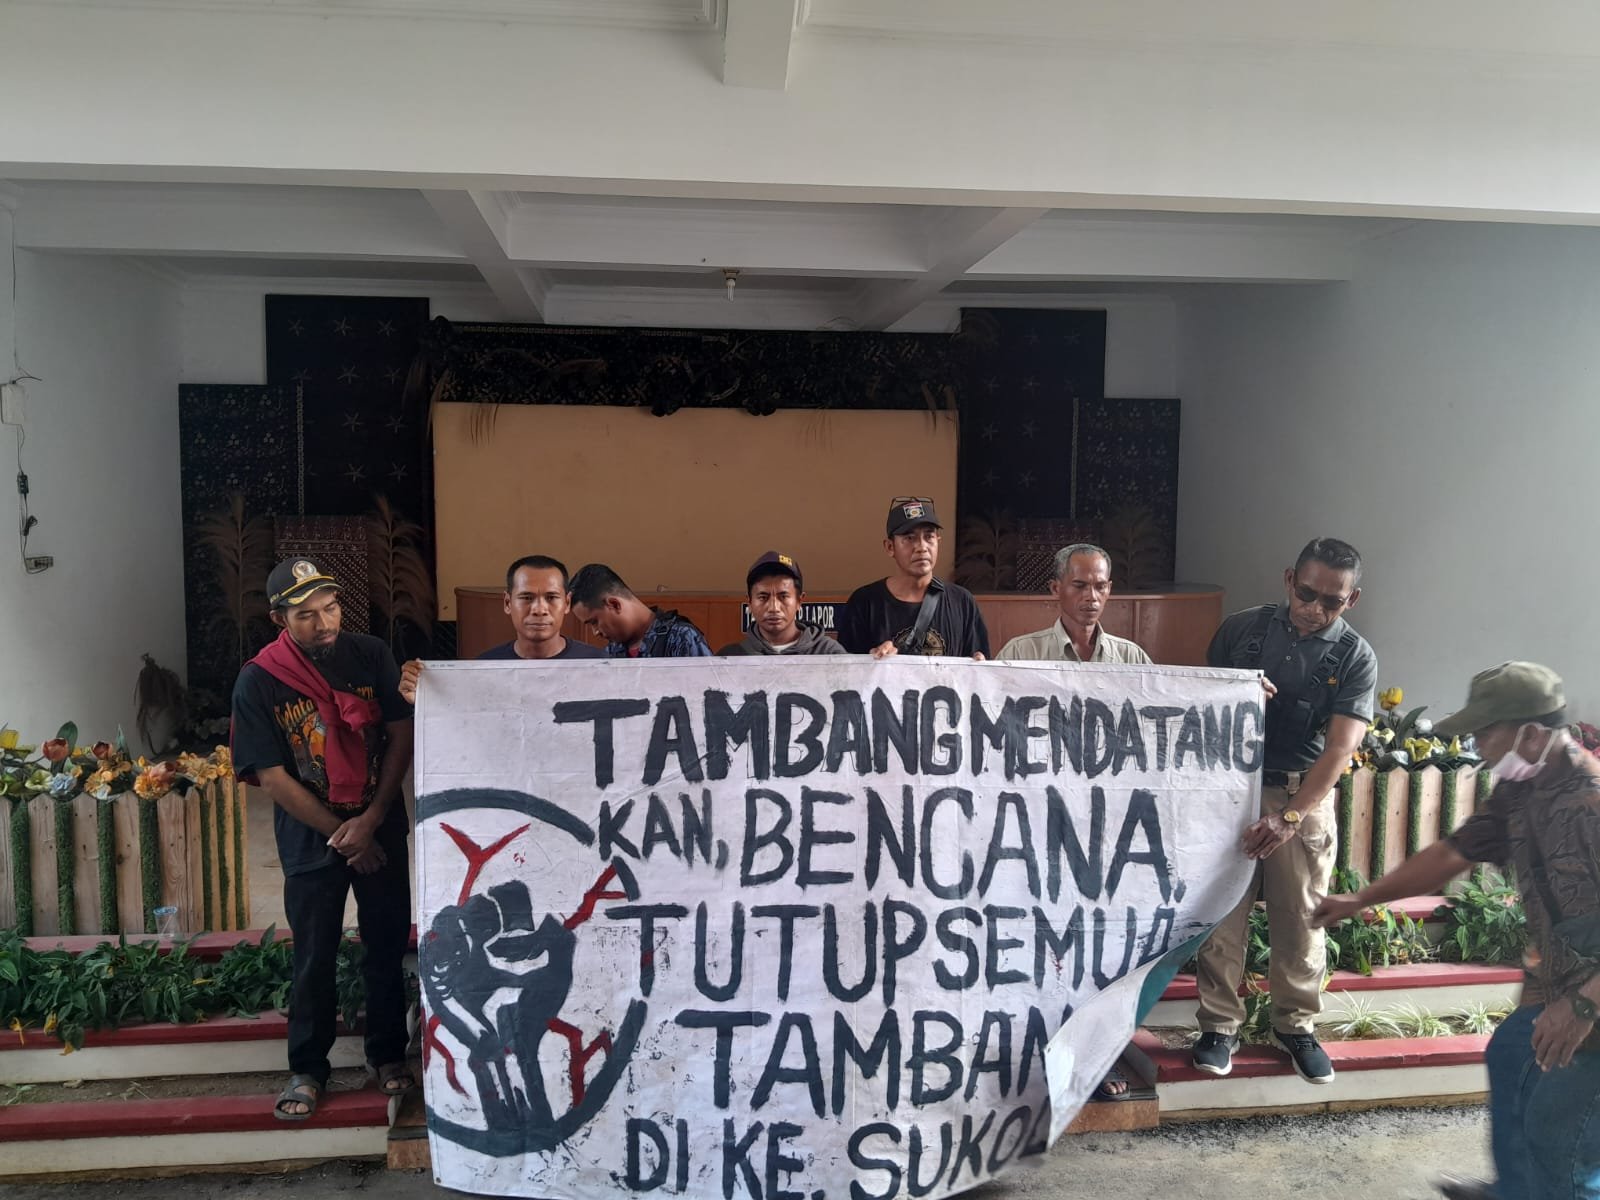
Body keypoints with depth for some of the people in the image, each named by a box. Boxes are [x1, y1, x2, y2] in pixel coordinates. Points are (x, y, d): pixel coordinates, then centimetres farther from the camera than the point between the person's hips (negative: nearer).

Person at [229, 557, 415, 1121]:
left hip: (381, 828, 2)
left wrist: (370, 820, -11)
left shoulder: (371, 655, -5)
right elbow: (271, 777, -10)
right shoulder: (258, 682, -10)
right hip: (311, 838, -2)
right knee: (314, 957, 8)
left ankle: (388, 1054, 29)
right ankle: (307, 1069, 25)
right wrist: (340, 833, -10)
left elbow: (400, 735, -3)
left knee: (387, 947, 11)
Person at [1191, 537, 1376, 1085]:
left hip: (1304, 797, 0)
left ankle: (1296, 1024, 28)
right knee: (1222, 914, 3)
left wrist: (1289, 816, -22)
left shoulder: (1355, 658, -3)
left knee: (1300, 918, 8)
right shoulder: (1241, 629, 0)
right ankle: (1220, 1024, 18)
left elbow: (1339, 749, -12)